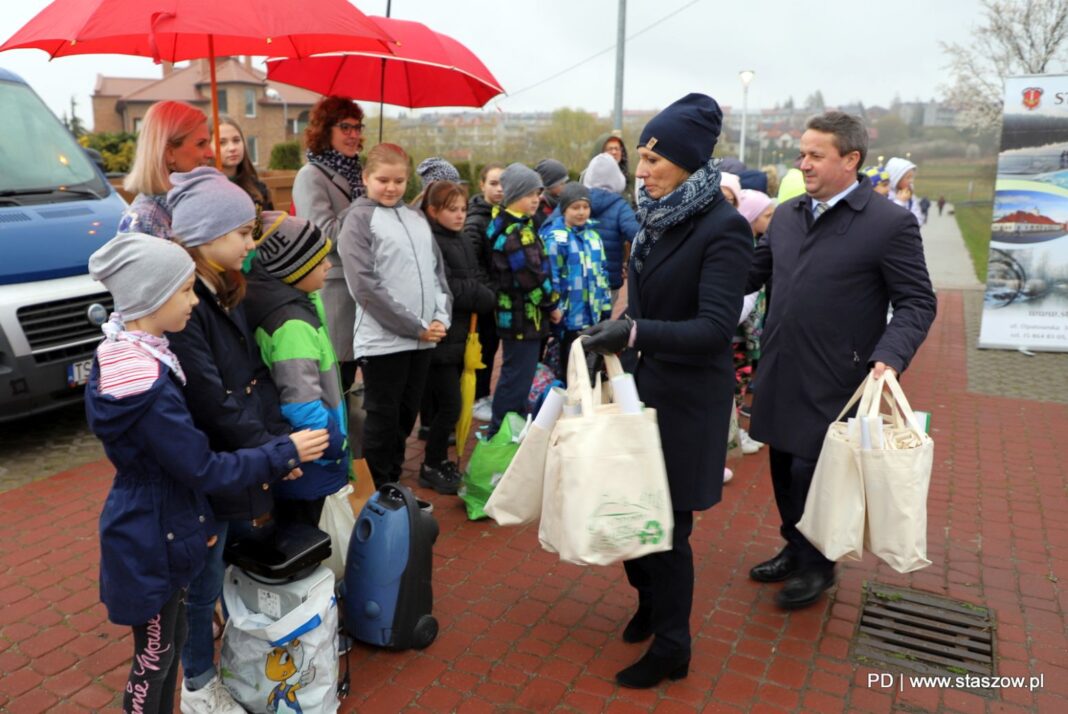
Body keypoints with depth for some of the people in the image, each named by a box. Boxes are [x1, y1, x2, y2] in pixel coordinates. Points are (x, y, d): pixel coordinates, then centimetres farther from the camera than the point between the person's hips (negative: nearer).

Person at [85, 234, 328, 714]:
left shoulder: (123, 352, -1)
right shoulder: (148, 387, -31)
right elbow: (205, 470, -23)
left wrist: (199, 517, 12)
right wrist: (285, 453, -12)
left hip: (155, 526, 9)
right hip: (153, 540, -9)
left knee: (168, 642, 25)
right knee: (154, 656, 12)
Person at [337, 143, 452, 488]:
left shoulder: (417, 218, 13)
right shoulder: (359, 218, -5)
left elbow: (438, 271, 14)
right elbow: (365, 285, -14)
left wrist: (441, 317, -3)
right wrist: (415, 326, -14)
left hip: (423, 338, 6)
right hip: (383, 339, -6)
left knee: (406, 416, 15)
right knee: (383, 420, 4)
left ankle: (395, 484, 31)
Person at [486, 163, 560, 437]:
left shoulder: (503, 223, 12)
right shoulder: (517, 231, -19)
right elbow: (532, 276, -23)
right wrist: (552, 304, -9)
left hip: (514, 313, 10)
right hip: (524, 315, -10)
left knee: (516, 374, 21)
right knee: (517, 377, -1)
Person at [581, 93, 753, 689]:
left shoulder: (724, 227, -17)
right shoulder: (660, 217, 5)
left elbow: (715, 328, -24)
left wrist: (635, 333, -33)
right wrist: (618, 335, 12)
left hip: (687, 401, -7)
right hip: (645, 387, 7)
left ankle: (672, 648, 25)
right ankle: (651, 603, 41)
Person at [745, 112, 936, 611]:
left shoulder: (890, 223, -10)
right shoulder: (786, 215, 6)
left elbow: (917, 303, -9)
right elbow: (752, 274, 13)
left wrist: (889, 357, -24)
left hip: (833, 381, -5)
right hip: (780, 372, 6)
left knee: (811, 473, 3)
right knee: (784, 468, 17)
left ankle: (818, 565, 27)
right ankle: (795, 549, 39)